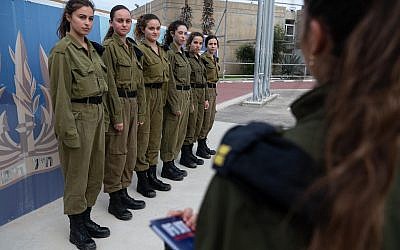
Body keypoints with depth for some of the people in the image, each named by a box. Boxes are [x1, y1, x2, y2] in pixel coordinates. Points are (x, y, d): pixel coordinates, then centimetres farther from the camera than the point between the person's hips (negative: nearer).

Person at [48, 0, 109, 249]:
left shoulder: (91, 48, 12)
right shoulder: (63, 49, -11)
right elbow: (61, 94, -15)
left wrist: (102, 116, 14)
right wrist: (68, 131, -17)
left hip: (97, 115, 8)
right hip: (78, 117, -8)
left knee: (96, 172, 14)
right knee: (77, 174, 4)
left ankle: (86, 219, 31)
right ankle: (76, 230, 21)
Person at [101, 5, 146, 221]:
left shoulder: (133, 48, 14)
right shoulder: (108, 47, -9)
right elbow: (110, 84, -14)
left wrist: (141, 111, 12)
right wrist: (117, 116, -16)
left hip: (133, 104, 8)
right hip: (117, 104, -8)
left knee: (131, 151, 12)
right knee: (116, 152, 0)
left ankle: (123, 193, 26)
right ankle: (114, 200, 13)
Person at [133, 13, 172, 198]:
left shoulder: (161, 50, 15)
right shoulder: (140, 49, -10)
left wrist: (163, 99, 15)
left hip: (159, 96, 8)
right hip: (145, 95, -8)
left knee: (155, 139, 13)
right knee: (142, 140, 0)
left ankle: (152, 176, 24)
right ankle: (142, 181, 12)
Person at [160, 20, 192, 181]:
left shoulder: (182, 53, 16)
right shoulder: (169, 53, -12)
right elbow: (170, 82, -17)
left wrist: (188, 100, 15)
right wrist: (175, 105, -18)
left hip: (185, 97, 9)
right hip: (175, 97, -9)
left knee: (180, 133, 14)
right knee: (171, 133, 0)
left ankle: (172, 164, 25)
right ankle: (167, 167, 12)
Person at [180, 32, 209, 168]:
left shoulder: (199, 59, 17)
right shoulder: (186, 58, -8)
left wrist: (206, 98, 16)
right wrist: (189, 100, -19)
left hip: (201, 94, 8)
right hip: (191, 93, -8)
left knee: (198, 126, 11)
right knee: (190, 125, -4)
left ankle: (190, 153, 22)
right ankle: (185, 156, 7)